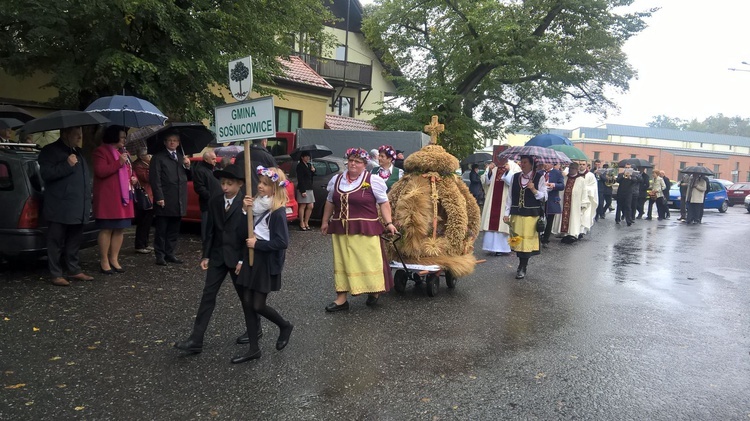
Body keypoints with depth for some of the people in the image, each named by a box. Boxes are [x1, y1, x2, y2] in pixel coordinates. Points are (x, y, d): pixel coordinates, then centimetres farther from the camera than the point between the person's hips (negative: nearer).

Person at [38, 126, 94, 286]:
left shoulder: (77, 152, 20)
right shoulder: (50, 151, -4)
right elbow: (45, 173, -15)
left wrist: (87, 199, 20)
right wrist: (67, 165, -21)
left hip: (77, 207, 7)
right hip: (59, 208, -7)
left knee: (74, 242, 13)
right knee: (56, 242, -1)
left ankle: (74, 270, 21)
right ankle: (56, 274, 4)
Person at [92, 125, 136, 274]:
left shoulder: (124, 152, 20)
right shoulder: (100, 152, -6)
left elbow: (130, 171, 30)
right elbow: (100, 172, -18)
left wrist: (134, 178, 9)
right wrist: (119, 162, -19)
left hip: (124, 197, 8)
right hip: (108, 198, -8)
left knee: (120, 229, 8)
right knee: (106, 229, -4)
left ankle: (114, 259, 16)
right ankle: (104, 261, 3)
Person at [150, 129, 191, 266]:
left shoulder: (181, 157, 18)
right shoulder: (158, 157, -1)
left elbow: (188, 177, 21)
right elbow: (155, 178, -9)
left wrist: (188, 166, 0)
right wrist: (159, 197, -17)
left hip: (179, 202, 6)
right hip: (165, 201, -6)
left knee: (174, 230, 12)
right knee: (161, 230, 3)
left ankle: (170, 253, 20)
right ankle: (160, 255, 10)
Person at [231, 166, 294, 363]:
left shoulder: (277, 211, -16)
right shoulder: (256, 203, 5)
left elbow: (282, 242, -20)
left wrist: (257, 244, -16)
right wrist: (244, 210, -9)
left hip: (267, 262, -7)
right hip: (251, 258, 7)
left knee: (258, 305, 0)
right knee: (247, 303, 7)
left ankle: (285, 326, 28)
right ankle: (253, 349, 18)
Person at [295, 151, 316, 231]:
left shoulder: (309, 165, 16)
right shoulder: (300, 166, -7)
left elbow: (311, 177, 20)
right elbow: (300, 179, -14)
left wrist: (313, 171, 0)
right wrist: (302, 191, -20)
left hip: (310, 188, 8)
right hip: (303, 189, -8)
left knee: (310, 206, 7)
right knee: (303, 206, -3)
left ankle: (306, 223, 16)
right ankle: (302, 224, 3)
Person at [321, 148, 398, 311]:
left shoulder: (373, 181, -3)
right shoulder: (336, 180, 11)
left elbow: (384, 203, -3)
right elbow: (330, 202, 19)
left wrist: (388, 223, -10)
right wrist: (325, 221, 18)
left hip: (366, 230, -4)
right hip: (341, 230, 5)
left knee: (369, 261, 0)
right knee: (342, 262, 8)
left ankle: (375, 290, 23)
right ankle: (341, 298, 15)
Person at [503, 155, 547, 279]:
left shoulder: (539, 178, -4)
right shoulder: (515, 177, 5)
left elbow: (544, 197, -4)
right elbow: (511, 196, 8)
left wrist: (534, 190, -21)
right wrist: (507, 213, 3)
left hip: (531, 215, -3)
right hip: (516, 214, 4)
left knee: (527, 240, 0)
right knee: (517, 240, 9)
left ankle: (522, 268, 10)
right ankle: (522, 265, 26)